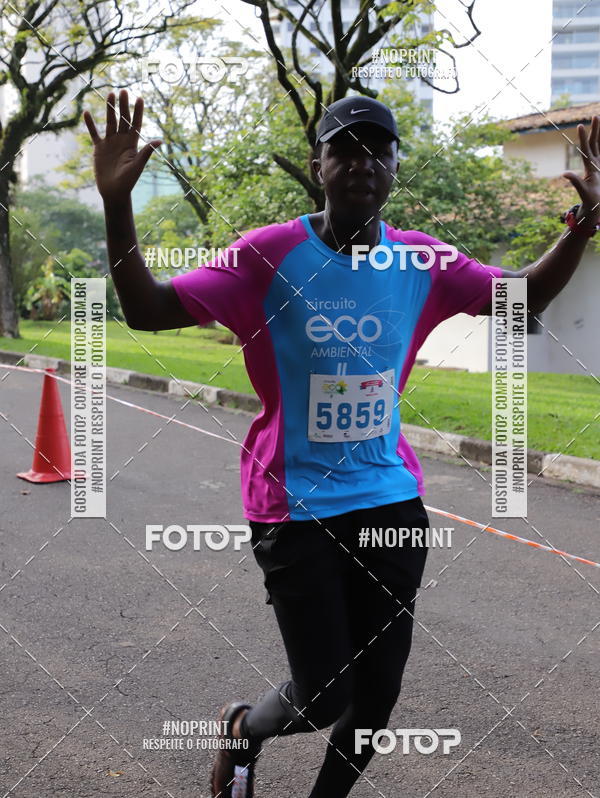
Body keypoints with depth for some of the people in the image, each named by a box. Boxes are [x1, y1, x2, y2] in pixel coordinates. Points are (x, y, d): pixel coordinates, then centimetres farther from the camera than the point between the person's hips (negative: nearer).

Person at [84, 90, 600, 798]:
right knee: (323, 701, -2)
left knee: (377, 697, 9)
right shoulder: (269, 254, -10)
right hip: (295, 506, -4)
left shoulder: (422, 261, 1)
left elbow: (525, 296, 14)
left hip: (393, 500, 4)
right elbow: (149, 310, -12)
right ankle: (244, 727, 35)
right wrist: (116, 205, -25)